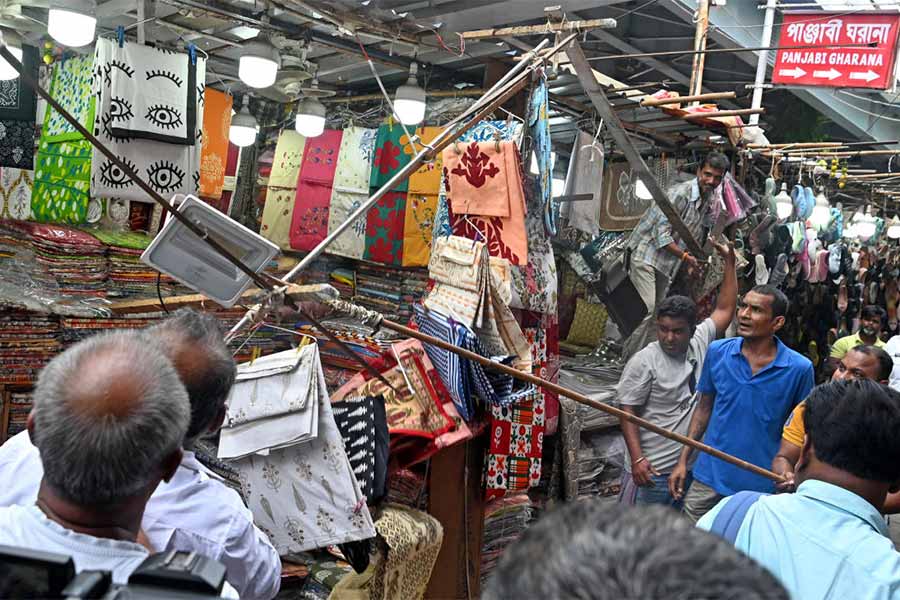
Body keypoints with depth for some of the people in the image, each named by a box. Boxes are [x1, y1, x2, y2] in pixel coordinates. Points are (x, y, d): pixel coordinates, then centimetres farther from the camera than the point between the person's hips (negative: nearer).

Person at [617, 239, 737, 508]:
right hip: (652, 469, -6)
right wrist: (637, 459, -20)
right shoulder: (643, 362, -13)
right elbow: (627, 412, -13)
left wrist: (730, 262, 5)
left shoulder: (699, 344, 3)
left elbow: (724, 310, 10)